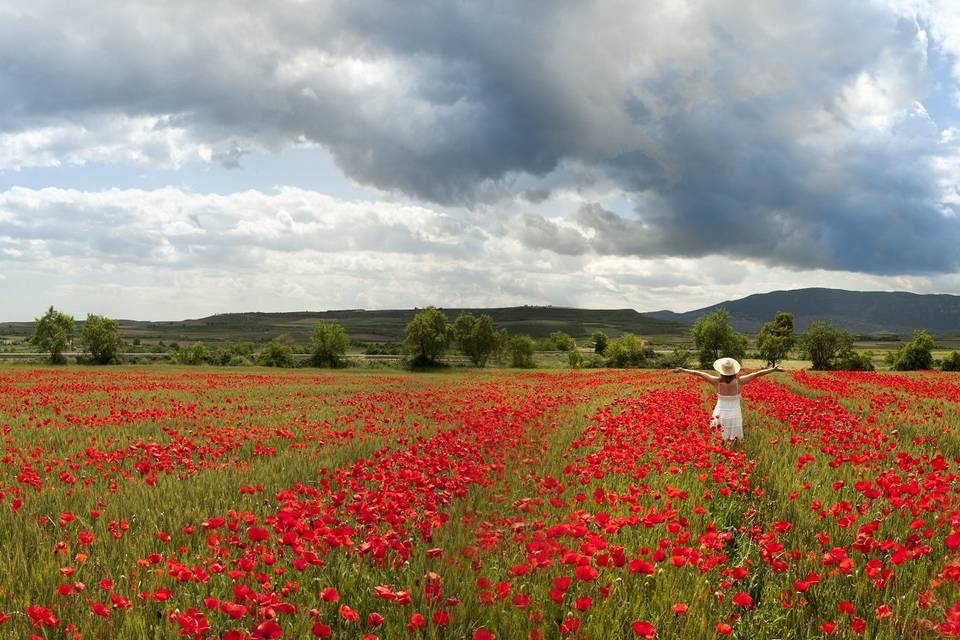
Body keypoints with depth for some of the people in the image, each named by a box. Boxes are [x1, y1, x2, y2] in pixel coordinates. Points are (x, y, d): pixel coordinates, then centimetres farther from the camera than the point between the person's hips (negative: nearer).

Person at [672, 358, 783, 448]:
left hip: (720, 416, 1)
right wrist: (773, 369, 3)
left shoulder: (717, 381, -10)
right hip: (734, 417, -1)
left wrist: (682, 370, 10)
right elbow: (757, 374, -5)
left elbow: (698, 373, -1)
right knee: (733, 444, 8)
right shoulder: (739, 382, -12)